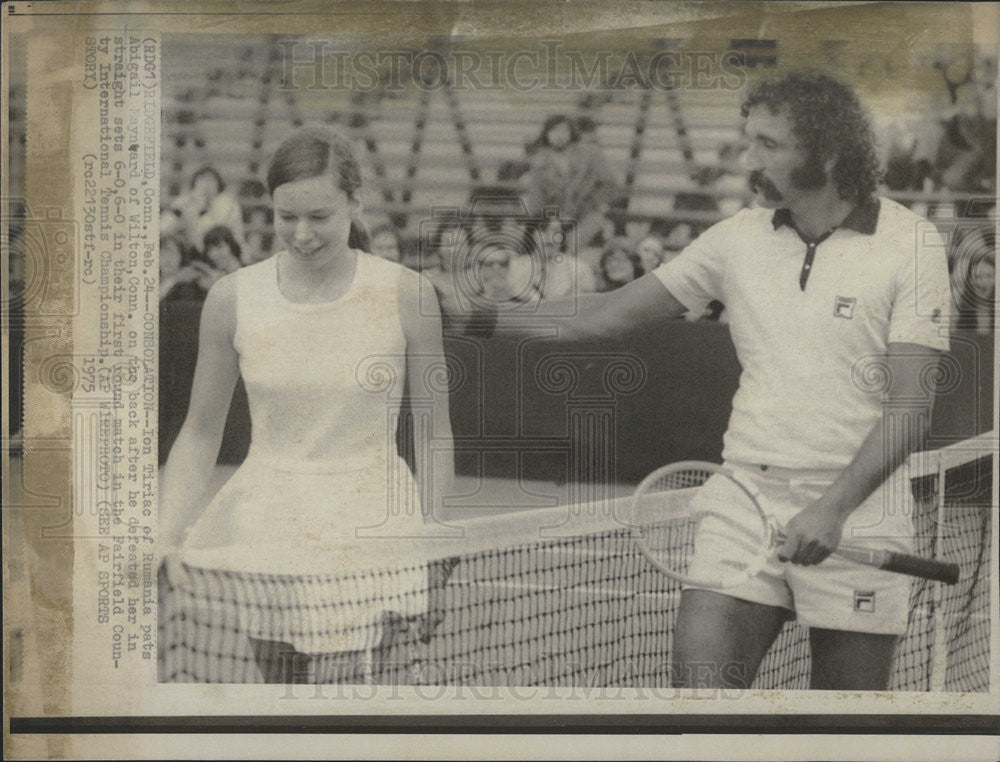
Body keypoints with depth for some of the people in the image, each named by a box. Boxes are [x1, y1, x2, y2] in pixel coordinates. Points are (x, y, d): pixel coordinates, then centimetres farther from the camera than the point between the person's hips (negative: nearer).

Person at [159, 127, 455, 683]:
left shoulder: (405, 294, -6)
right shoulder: (233, 297, -1)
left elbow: (434, 435, 2)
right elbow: (200, 434, 6)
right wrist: (164, 539, -5)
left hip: (370, 530, -2)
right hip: (262, 524, 2)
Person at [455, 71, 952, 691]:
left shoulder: (912, 244, -4)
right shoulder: (740, 237, 7)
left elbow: (911, 406, -10)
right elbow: (613, 315, 11)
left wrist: (833, 506, -22)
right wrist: (483, 317, 4)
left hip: (857, 511, -2)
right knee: (700, 685, -9)